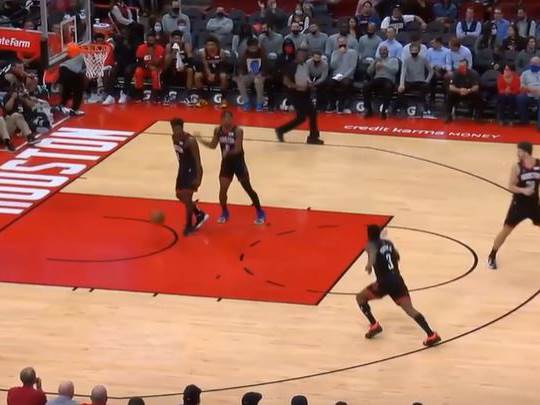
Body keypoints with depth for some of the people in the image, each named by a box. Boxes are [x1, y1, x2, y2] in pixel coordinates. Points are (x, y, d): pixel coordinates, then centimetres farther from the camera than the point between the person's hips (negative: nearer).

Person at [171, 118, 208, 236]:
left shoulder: (190, 141, -26)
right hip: (183, 168, 9)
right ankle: (199, 215, 33)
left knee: (187, 197, -9)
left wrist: (198, 177, -27)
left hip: (192, 170, -9)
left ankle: (189, 226, 6)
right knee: (180, 195, 15)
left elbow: (197, 160, -24)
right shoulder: (174, 137, -1)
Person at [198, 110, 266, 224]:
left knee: (248, 188, 4)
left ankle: (260, 213, 18)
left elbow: (238, 149, -26)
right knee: (222, 189, 0)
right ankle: (224, 213, 23)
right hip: (226, 163, 4)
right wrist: (200, 139, -3)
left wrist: (228, 152, -42)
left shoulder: (238, 131, -20)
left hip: (238, 162, -4)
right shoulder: (218, 130, -5)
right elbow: (213, 145, 7)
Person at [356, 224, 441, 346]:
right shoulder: (388, 243, 20)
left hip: (385, 282, -5)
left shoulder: (371, 244, 2)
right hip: (398, 280, 5)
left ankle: (374, 325, 8)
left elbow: (373, 252, -23)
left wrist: (370, 263, -35)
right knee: (409, 309, -4)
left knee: (360, 297, 17)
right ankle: (431, 335, -20)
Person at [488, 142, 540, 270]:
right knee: (506, 231, -1)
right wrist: (523, 190, -30)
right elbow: (511, 187, -14)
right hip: (519, 204, -3)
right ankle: (492, 257, 14)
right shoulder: (517, 167, -12)